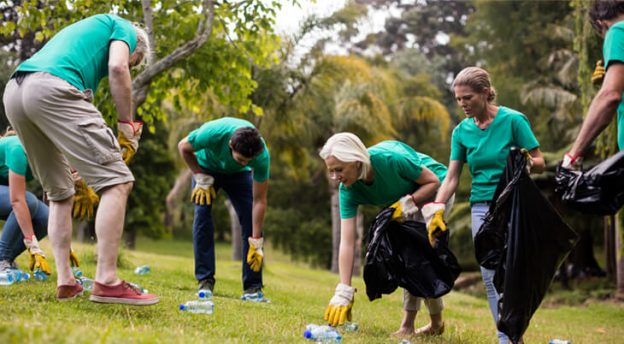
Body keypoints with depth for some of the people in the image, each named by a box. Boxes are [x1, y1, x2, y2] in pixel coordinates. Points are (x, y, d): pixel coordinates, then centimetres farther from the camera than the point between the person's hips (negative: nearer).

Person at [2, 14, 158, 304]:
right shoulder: (123, 28, 21)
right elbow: (117, 67, -3)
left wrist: (79, 173, 36)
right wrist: (127, 126, 5)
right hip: (51, 89, -9)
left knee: (60, 194, 19)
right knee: (117, 181, -7)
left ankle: (65, 282, 13)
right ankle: (106, 282, -12)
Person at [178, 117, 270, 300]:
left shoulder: (262, 155, -37)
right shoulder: (213, 133, -42)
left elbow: (259, 200, -30)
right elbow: (183, 147, -18)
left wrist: (256, 243, -30)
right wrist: (201, 179, -21)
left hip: (238, 174, 0)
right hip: (207, 166, 0)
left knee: (251, 218, -16)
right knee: (202, 213, -18)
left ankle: (253, 287, -12)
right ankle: (205, 281, -11)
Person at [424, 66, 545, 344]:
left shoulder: (513, 120, -8)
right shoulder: (462, 131, 5)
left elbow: (540, 163, -4)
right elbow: (452, 177, 7)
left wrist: (526, 162, -26)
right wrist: (436, 209, -5)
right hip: (481, 207, 5)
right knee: (490, 277, 3)